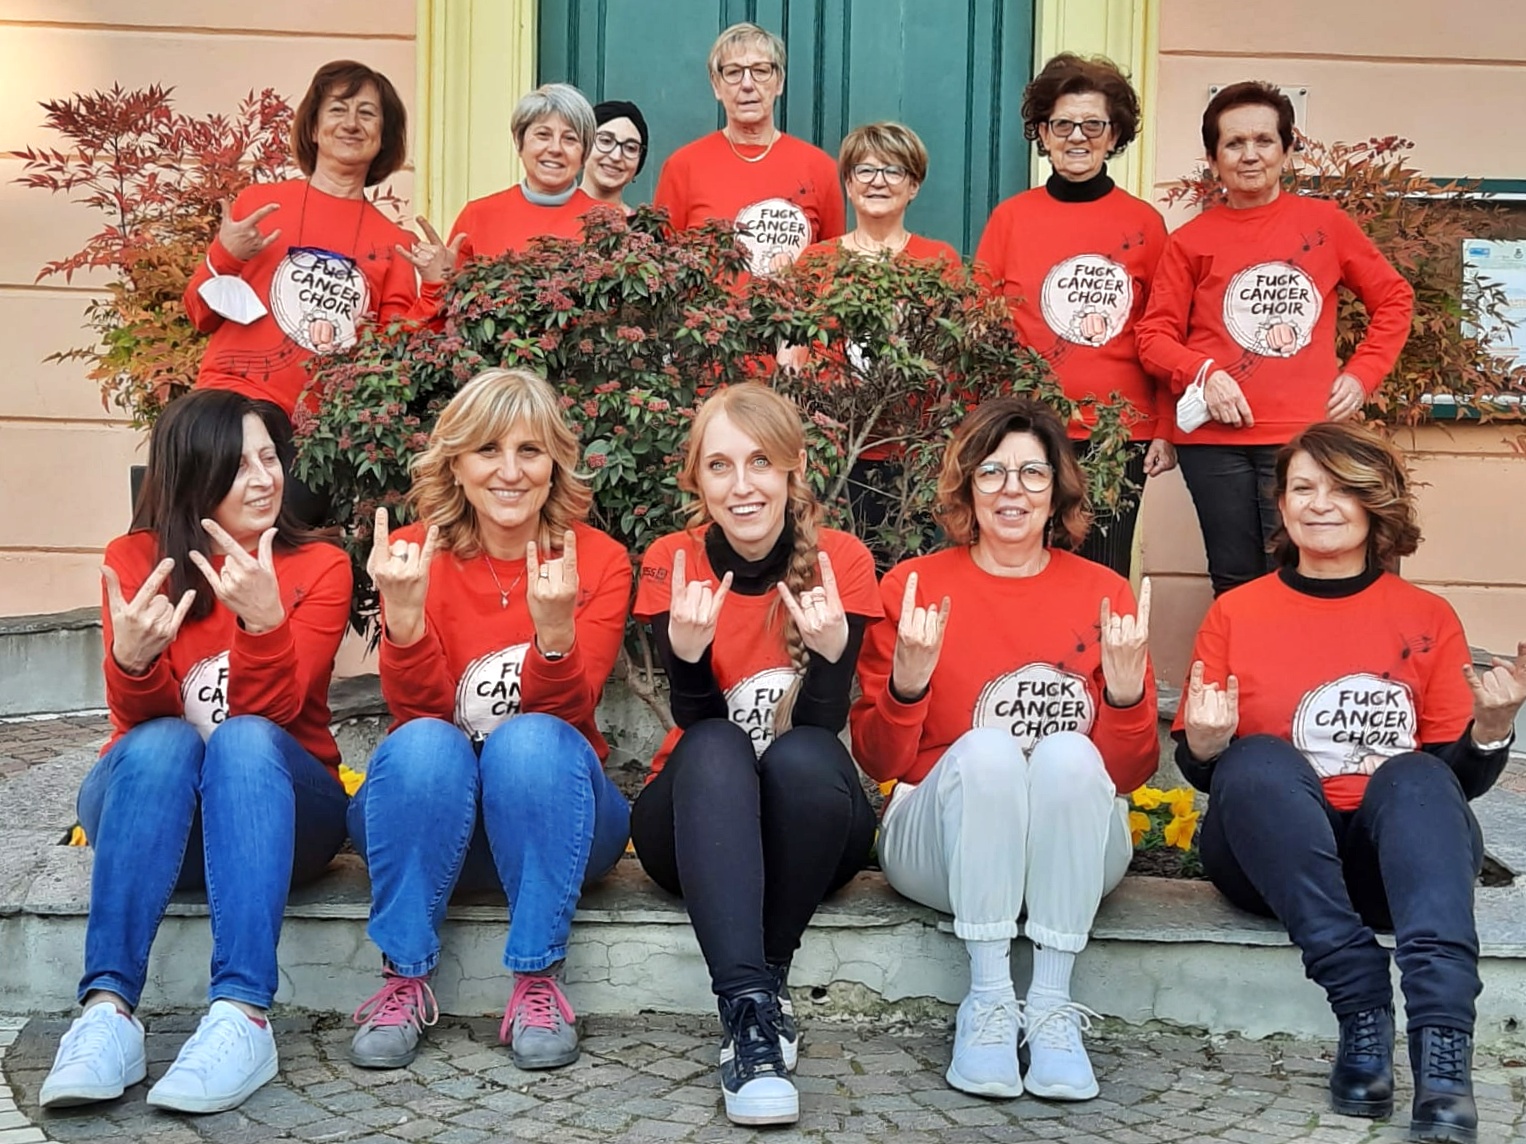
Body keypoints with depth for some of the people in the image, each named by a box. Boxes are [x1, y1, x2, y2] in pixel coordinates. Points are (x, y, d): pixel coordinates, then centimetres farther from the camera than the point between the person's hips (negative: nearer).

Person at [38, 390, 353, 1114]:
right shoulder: (137, 559, 0)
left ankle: (243, 1017, -44)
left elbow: (275, 710, -15)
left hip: (275, 806, -1)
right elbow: (139, 719, -10)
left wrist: (263, 620, -34)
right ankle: (108, 1012, -40)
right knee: (161, 743, -32)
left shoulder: (320, 567, -2)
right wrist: (130, 660, -33)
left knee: (245, 738, -33)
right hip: (153, 805, 1)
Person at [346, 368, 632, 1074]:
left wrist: (555, 631, -36)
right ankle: (405, 978, -16)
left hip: (548, 821, 0)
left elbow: (565, 713, -16)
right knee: (424, 746, -31)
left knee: (532, 739, -31)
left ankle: (538, 979, -20)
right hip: (433, 820, 1)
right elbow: (418, 711, -14)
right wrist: (403, 615, -32)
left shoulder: (598, 561, -6)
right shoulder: (415, 555, -4)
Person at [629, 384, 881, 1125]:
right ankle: (749, 1005, -39)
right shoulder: (671, 564, -7)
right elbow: (697, 725, -13)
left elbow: (824, 727, -14)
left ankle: (771, 977, -18)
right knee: (715, 748, -32)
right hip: (699, 825, 0)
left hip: (810, 826, 0)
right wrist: (688, 647, -33)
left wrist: (830, 648, -34)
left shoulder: (841, 562, -8)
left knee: (805, 755, -32)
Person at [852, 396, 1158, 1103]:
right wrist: (907, 682, -18)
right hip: (942, 846, -1)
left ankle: (1052, 1008, -24)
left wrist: (1127, 692, -16)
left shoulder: (1106, 595, 4)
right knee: (985, 748, -31)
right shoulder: (913, 587, 1)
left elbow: (1130, 773, 4)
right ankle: (987, 1005, -24)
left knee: (1068, 754, -30)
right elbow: (878, 763, 1)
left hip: (1072, 855, 1)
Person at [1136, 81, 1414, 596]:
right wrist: (1204, 374, -11)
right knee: (1235, 584, 7)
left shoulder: (1325, 222, 7)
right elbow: (1155, 334, 6)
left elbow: (1393, 299, 15)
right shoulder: (1191, 241, 6)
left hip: (1305, 433, 0)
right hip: (1214, 440, 1)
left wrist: (1362, 375, 4)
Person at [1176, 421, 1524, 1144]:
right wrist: (1205, 746, -13)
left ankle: (1444, 1054, -45)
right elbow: (1202, 773, 10)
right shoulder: (1236, 613, 8)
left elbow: (1460, 780, 9)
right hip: (1274, 859, 0)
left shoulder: (1428, 619, 10)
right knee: (1258, 759, -30)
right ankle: (1363, 1013, -35)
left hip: (1395, 859, 0)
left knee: (1415, 775, -31)